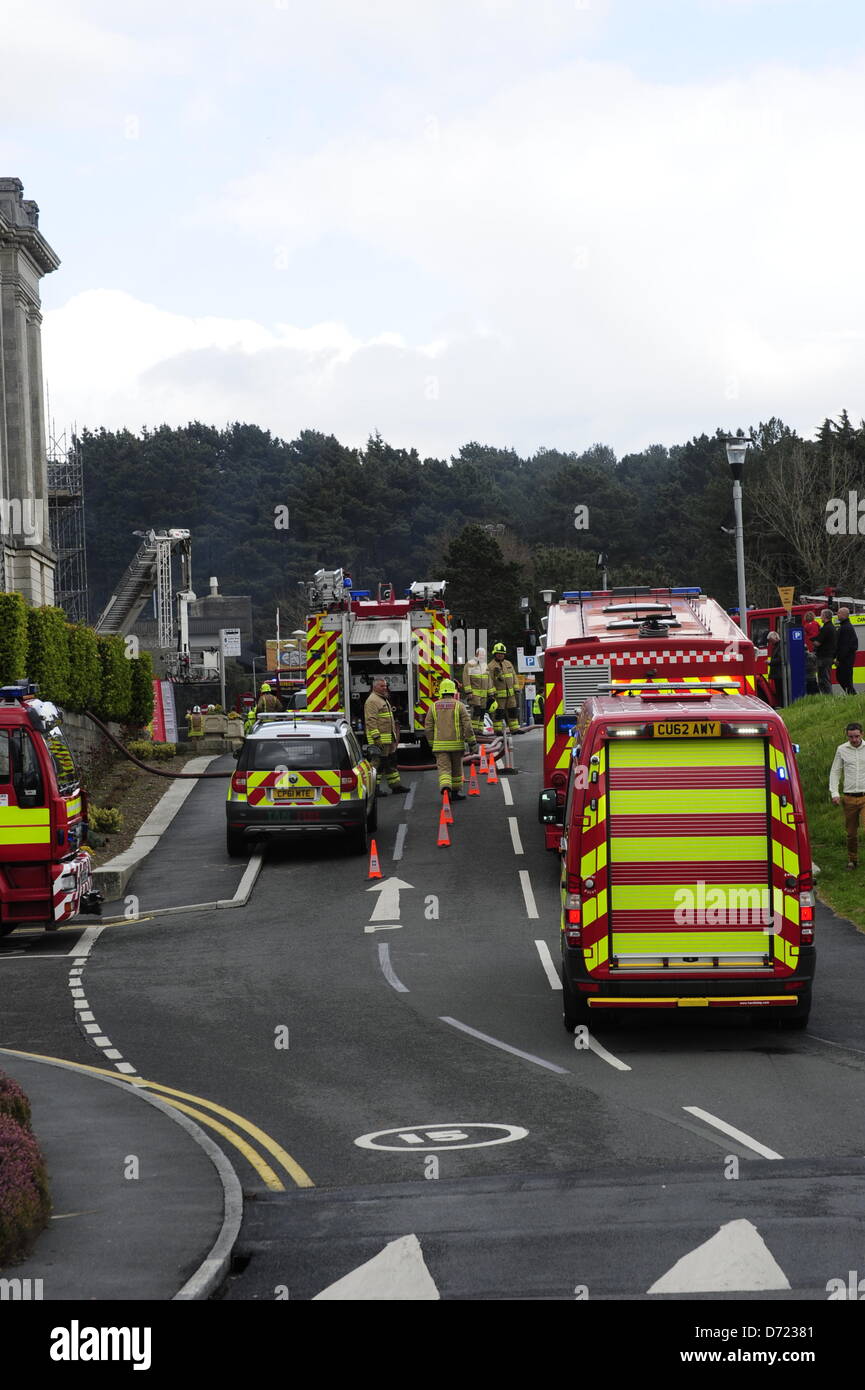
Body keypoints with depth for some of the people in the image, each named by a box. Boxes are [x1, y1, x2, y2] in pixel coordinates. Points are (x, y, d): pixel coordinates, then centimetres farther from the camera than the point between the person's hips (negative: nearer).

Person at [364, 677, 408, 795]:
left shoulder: (383, 699, 20)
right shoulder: (372, 701, -13)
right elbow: (371, 720, -21)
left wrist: (395, 737, 26)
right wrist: (376, 737, -27)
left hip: (389, 739, 10)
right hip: (380, 740, -10)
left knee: (391, 763, 15)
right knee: (378, 763, -8)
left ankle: (395, 785, 22)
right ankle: (375, 788, -6)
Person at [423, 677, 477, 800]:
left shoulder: (434, 707, 4)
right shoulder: (459, 705, -2)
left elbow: (428, 728, 6)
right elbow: (467, 726, -7)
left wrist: (432, 744, 17)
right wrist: (472, 743, -3)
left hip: (439, 744, 0)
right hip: (456, 744, 0)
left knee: (444, 769, -4)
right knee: (456, 768, 16)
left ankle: (445, 787, -30)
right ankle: (456, 792, 26)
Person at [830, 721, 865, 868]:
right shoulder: (841, 750, 5)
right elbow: (835, 772, 10)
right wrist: (834, 793, -1)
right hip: (849, 798, 2)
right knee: (851, 832, 8)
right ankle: (852, 859, 24)